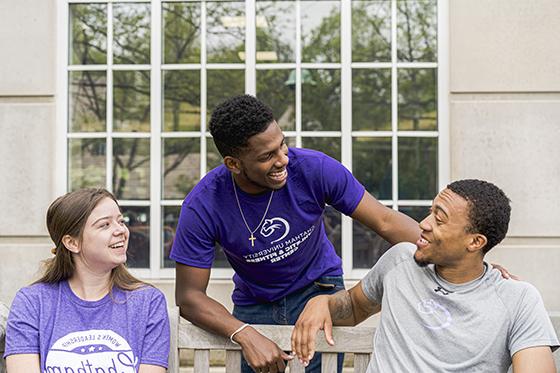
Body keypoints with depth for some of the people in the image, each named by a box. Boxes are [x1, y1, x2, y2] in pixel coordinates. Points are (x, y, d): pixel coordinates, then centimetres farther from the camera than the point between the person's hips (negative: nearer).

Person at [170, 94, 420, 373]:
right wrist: (246, 336, -35)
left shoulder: (314, 168, -23)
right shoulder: (201, 207, -24)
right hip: (254, 305, 1)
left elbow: (385, 221, -18)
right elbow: (189, 296, -21)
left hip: (319, 288, 0)